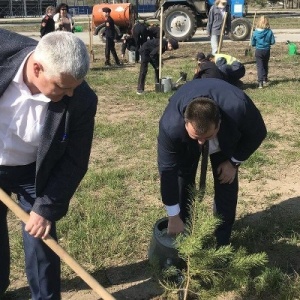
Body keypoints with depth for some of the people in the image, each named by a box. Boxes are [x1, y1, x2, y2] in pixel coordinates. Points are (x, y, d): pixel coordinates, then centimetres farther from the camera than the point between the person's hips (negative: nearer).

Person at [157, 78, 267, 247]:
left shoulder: (239, 109, -44)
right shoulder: (170, 125, -44)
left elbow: (257, 133, -21)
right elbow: (168, 170, -33)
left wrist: (234, 162, -17)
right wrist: (174, 217, -26)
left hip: (226, 138, 1)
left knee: (227, 183, -6)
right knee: (182, 179, -5)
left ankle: (222, 242, 9)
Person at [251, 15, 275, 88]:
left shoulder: (255, 33, -11)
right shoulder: (269, 32, -11)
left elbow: (253, 43, -3)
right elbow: (272, 42, -7)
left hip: (258, 51, -2)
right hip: (267, 50, 2)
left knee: (259, 66, 0)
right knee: (265, 65, 20)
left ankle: (260, 82, -13)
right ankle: (265, 80, 34)